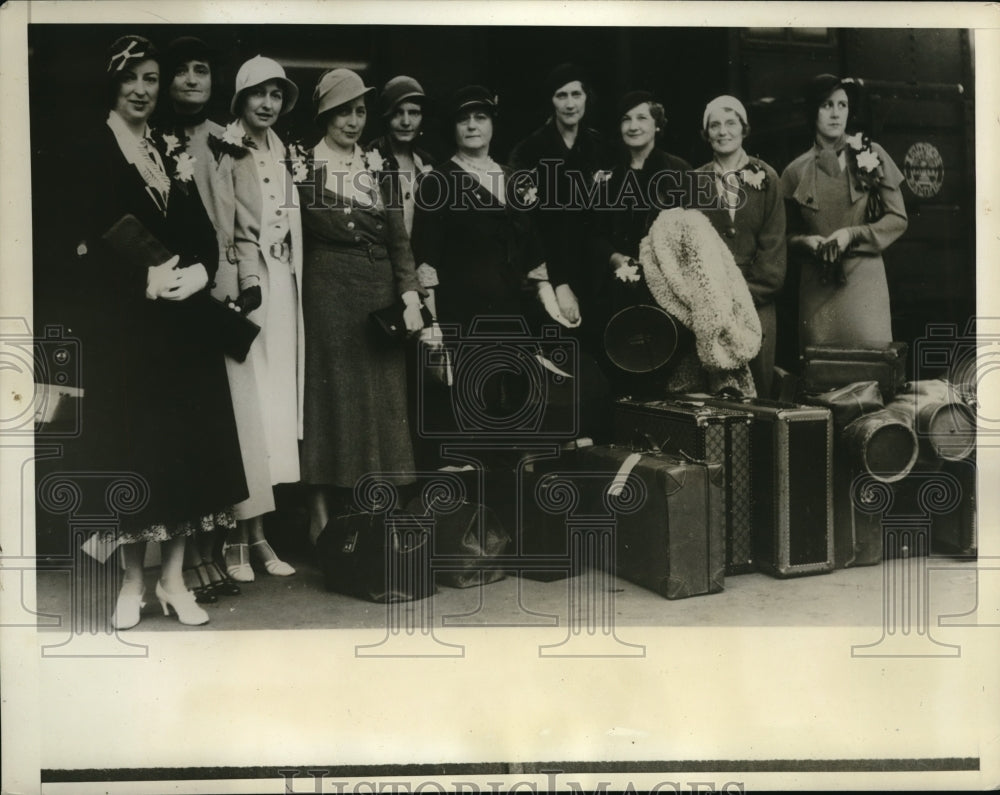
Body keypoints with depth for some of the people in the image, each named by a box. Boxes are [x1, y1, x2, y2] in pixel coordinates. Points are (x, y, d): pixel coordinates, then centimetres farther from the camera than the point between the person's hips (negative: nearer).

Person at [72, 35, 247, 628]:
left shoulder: (172, 152, 15)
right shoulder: (92, 151, 0)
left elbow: (202, 229, 6)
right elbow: (95, 232, -11)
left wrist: (197, 271, -13)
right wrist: (149, 278, -17)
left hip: (185, 317, 5)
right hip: (124, 319, -4)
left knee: (186, 439, 4)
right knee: (133, 441, -1)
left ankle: (174, 577, 13)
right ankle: (134, 580, 11)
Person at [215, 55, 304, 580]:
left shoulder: (282, 153, 16)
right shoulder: (224, 150, -4)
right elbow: (219, 225, -11)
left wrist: (290, 287, 8)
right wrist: (239, 287, -18)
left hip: (281, 282, 7)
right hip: (242, 284, -6)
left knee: (276, 402, 5)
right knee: (245, 402, -8)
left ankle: (258, 532, 11)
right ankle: (238, 535, 0)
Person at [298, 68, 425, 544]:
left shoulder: (376, 168, 14)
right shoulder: (305, 166, 1)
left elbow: (398, 238, 9)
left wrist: (410, 298, 0)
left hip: (380, 291, 5)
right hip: (328, 292, -4)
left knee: (380, 402, 5)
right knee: (331, 395, -2)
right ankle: (322, 517, 6)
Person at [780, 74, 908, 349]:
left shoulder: (871, 155, 5)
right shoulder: (796, 171, 7)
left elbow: (897, 219, 4)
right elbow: (788, 234, 14)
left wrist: (852, 235, -10)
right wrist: (808, 242, -8)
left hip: (863, 277, -1)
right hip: (816, 285, 1)